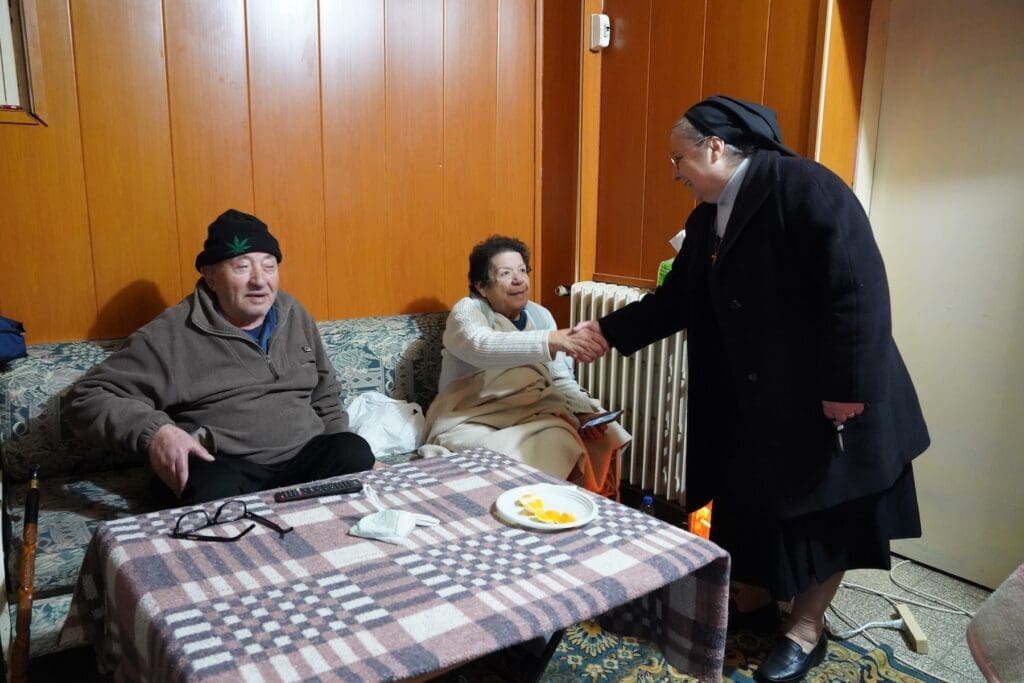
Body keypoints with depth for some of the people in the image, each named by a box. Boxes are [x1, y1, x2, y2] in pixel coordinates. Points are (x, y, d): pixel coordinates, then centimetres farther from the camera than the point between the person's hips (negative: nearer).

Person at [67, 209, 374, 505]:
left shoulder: (294, 315, 13)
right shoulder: (171, 334, -3)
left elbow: (325, 394, 24)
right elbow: (87, 398, -3)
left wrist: (339, 458, 11)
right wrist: (153, 431, -22)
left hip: (304, 459, 5)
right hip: (223, 468, -4)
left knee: (355, 454, -25)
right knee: (212, 490, -38)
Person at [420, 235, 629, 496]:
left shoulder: (540, 315, 13)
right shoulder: (467, 311, -4)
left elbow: (562, 381, 11)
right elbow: (483, 347, -28)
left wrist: (584, 412, -10)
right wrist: (554, 340, -40)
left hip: (534, 419, 5)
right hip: (472, 423, -5)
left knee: (561, 442, -25)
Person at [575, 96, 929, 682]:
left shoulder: (804, 187, -19)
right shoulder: (708, 219, 6)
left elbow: (858, 287, -24)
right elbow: (678, 299, 14)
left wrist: (849, 387, -24)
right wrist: (606, 331, 13)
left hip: (827, 396, -7)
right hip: (751, 396, 8)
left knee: (824, 508, 8)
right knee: (749, 497, 16)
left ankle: (806, 629, 25)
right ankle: (754, 596, 38)